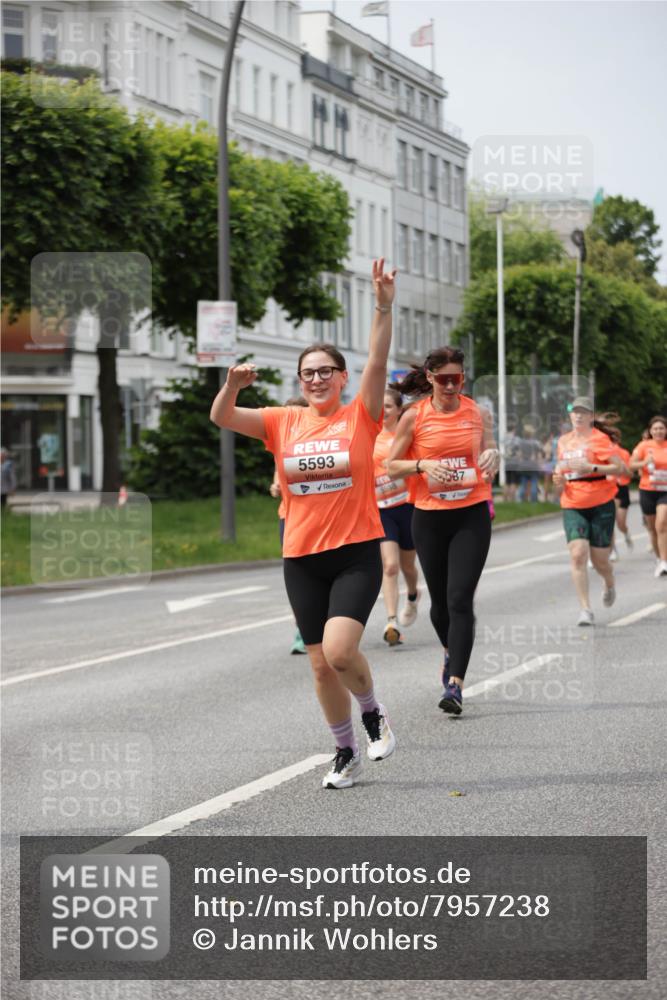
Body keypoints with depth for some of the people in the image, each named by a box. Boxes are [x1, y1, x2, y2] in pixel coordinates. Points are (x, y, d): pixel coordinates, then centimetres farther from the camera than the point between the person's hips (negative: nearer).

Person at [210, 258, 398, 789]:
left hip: (356, 552, -4)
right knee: (321, 665, 8)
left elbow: (378, 362, -16)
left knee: (339, 650, -21)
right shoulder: (283, 422, 6)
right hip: (302, 558, 4)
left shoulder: (361, 417, -2)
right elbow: (221, 418, -1)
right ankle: (346, 753, 27)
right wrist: (233, 384, -22)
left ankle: (374, 712, 10)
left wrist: (384, 307, -28)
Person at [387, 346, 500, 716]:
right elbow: (392, 465, 3)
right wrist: (423, 465, -15)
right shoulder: (414, 416, -1)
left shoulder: (479, 413, 4)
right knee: (440, 600, 12)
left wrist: (492, 457, -8)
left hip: (472, 515, -1)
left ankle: (455, 685, -14)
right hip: (429, 518, 1)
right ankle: (451, 652, 43)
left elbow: (490, 461, 16)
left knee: (460, 599, -12)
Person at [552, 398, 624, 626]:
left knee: (599, 560, 4)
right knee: (577, 554, -15)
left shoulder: (599, 439, -6)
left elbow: (619, 467, -13)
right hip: (572, 507, 3)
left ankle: (610, 585, 41)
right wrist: (560, 481, 6)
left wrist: (591, 467, -23)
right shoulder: (564, 441, 10)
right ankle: (585, 609, -13)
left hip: (601, 506, -3)